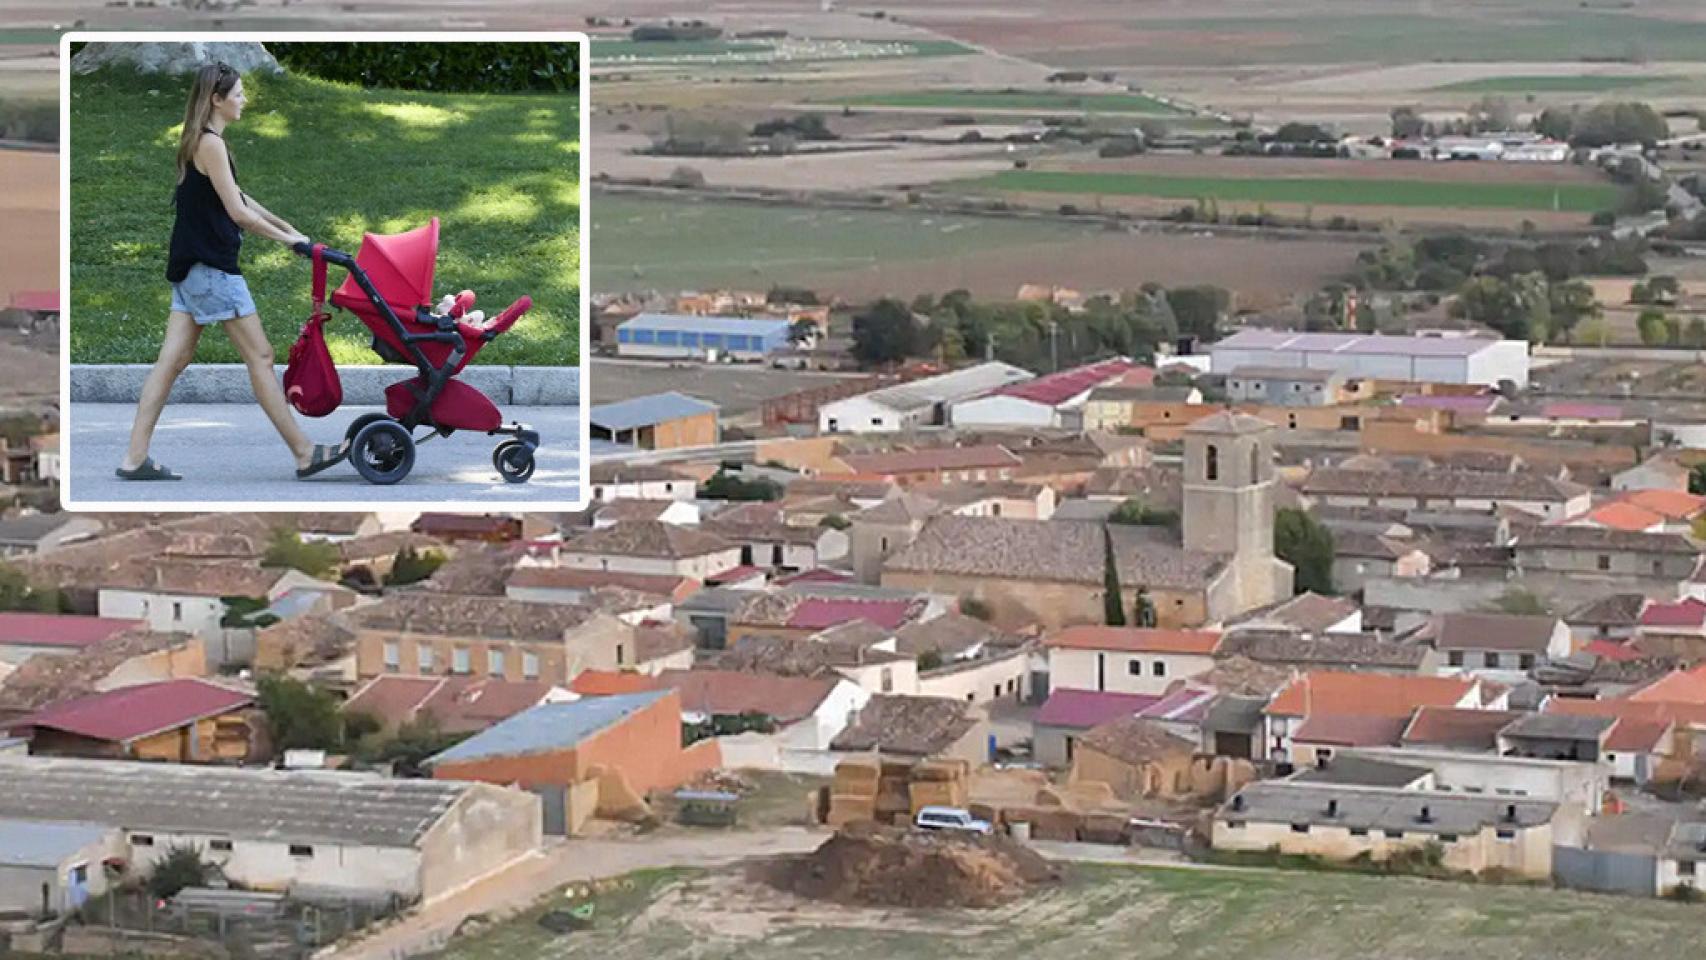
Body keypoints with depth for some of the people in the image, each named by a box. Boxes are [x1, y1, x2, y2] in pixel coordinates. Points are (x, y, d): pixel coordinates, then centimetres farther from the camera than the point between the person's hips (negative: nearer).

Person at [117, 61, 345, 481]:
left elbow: (238, 197, 22)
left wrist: (287, 227, 21)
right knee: (259, 356, -3)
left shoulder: (201, 143, 16)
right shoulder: (210, 144, -15)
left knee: (173, 360, 6)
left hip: (192, 265, 10)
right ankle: (305, 453, 1)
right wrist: (286, 238, -6)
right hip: (210, 267, -10)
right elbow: (238, 213, -17)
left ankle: (135, 458, 2)